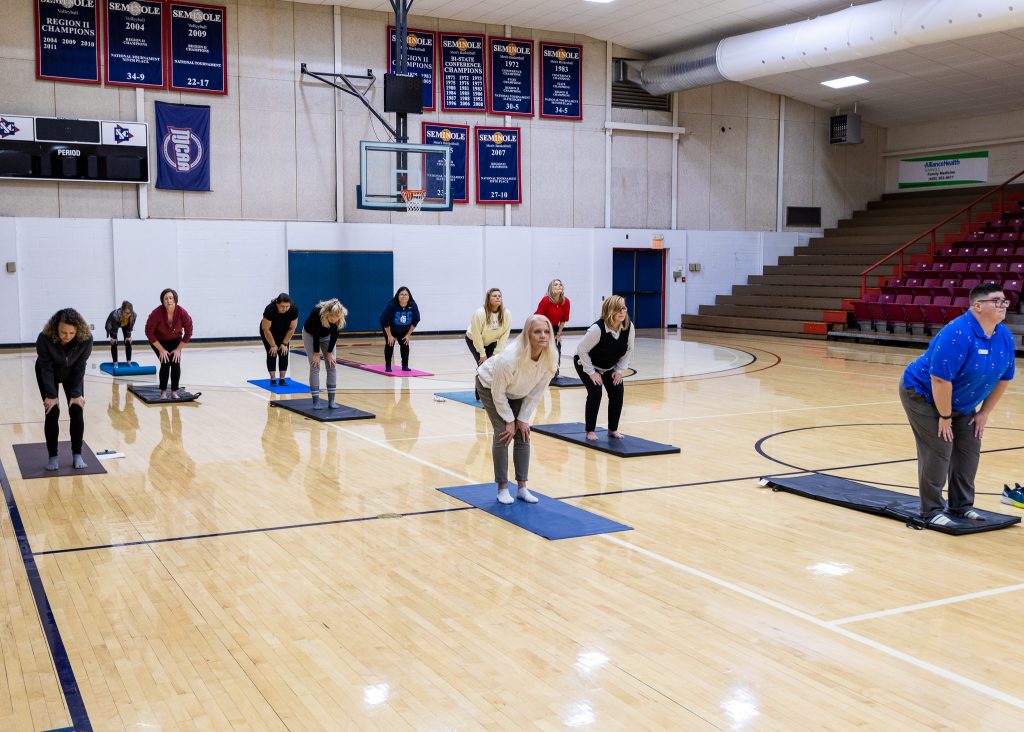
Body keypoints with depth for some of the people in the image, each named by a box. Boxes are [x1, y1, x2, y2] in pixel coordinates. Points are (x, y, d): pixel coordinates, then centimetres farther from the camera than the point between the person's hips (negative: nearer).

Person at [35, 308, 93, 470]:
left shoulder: (86, 338, -33)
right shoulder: (44, 338, -36)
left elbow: (79, 367, -23)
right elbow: (46, 368, -26)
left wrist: (76, 394, -23)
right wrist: (51, 395, -26)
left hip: (72, 373, 1)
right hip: (48, 374, -1)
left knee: (77, 411, -7)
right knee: (52, 412, -10)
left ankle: (77, 455, 3)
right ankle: (52, 457, 1)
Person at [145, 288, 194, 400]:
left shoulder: (183, 313, -27)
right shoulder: (156, 313, -32)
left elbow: (188, 332, -13)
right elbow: (149, 332, -21)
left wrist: (179, 349, -13)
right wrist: (161, 350, -20)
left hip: (175, 341, 2)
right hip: (158, 341, -2)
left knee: (176, 363, -13)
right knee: (165, 363, -16)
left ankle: (174, 392, -2)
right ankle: (163, 392, -2)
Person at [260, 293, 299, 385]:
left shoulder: (294, 309, -30)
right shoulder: (270, 309, -38)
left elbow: (292, 328, -17)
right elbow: (266, 329, -27)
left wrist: (285, 343, -14)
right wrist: (273, 345, -21)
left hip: (283, 332, 3)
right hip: (268, 332, -3)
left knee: (284, 353, -6)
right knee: (272, 354, -9)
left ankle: (282, 379, -1)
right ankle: (272, 380, -5)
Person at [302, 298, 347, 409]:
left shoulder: (339, 316, -31)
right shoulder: (317, 312, -39)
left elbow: (334, 334, -18)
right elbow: (315, 334, -29)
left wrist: (329, 352, -15)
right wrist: (316, 353, -22)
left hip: (326, 336, 3)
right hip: (310, 334, -3)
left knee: (332, 366, -5)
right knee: (315, 367, -11)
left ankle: (331, 401, -2)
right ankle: (316, 401, -7)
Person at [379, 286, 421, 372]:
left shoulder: (413, 306, -25)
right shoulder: (391, 305, -34)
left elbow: (415, 321, -12)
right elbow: (385, 321, -26)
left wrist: (408, 335, -11)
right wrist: (389, 336, -20)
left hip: (403, 330, 3)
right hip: (389, 328, -3)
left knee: (405, 344, -5)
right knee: (390, 344, -12)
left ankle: (405, 366, 5)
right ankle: (388, 366, -3)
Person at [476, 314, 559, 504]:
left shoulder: (551, 357, -27)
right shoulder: (510, 358, -42)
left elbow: (537, 391, -14)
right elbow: (498, 393, -28)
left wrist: (523, 419, -11)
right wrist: (509, 421, -18)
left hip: (518, 392, 5)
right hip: (490, 386, -5)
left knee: (523, 434, -1)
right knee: (503, 433, -12)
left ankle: (522, 487, 8)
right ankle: (502, 489, -2)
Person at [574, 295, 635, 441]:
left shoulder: (628, 327, -22)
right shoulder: (597, 329, -37)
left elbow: (629, 350, -5)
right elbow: (582, 349, -27)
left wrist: (620, 370, -8)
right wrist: (591, 372, -23)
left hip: (609, 367, 5)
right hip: (586, 364, -5)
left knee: (618, 391, -8)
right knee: (595, 392, -19)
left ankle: (613, 429, 8)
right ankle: (590, 431, -3)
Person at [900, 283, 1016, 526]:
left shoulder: (1005, 337, -6)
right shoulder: (957, 334, -31)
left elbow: (1003, 378, 7)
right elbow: (940, 380, -31)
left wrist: (984, 412, 6)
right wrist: (944, 417, -22)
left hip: (959, 402, 8)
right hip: (923, 395, -8)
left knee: (969, 449, 5)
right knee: (938, 450, -11)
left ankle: (961, 506, 18)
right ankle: (931, 511, 0)